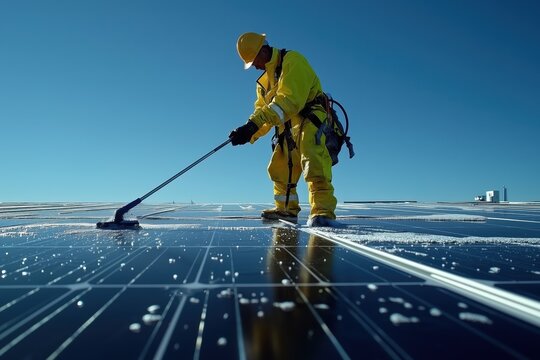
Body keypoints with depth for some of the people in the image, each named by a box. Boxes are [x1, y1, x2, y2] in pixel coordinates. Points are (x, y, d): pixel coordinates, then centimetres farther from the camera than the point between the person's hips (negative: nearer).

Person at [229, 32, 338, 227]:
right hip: (288, 128, 10)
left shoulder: (292, 61, -9)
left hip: (309, 120, -9)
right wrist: (249, 135, -4)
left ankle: (323, 211, -37)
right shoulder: (265, 81, 20)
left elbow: (288, 100, -24)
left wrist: (253, 123, -32)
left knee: (312, 160, -31)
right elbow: (262, 111, 16)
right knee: (278, 169, 15)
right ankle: (286, 209, 31)